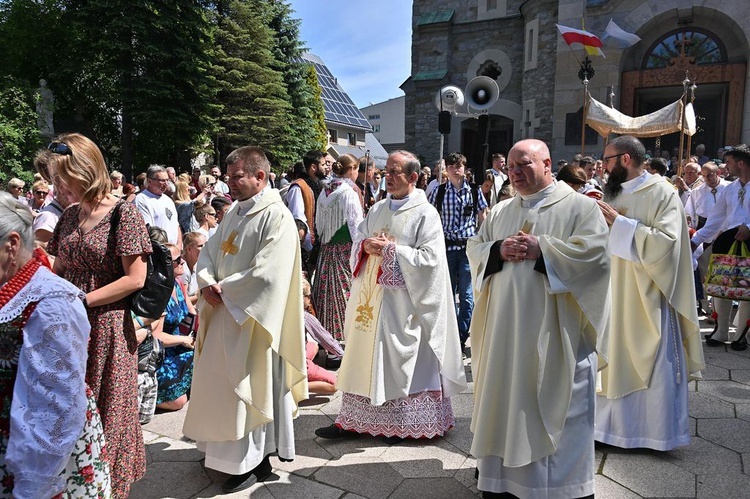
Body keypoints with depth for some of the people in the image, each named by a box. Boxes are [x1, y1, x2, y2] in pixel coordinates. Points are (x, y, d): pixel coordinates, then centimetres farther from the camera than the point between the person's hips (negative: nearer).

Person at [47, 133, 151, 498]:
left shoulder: (124, 214, -11)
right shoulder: (70, 217, 9)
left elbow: (135, 279, -14)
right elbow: (60, 268, 16)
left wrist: (81, 300, -16)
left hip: (107, 326, -6)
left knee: (107, 411, 8)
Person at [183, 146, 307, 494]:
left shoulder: (276, 216, -16)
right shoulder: (235, 212, 12)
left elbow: (266, 273, -24)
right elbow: (209, 251, 13)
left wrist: (224, 289, -14)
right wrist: (207, 282, -7)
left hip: (251, 317, -9)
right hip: (224, 311, 9)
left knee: (247, 385, 2)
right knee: (220, 383, 17)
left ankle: (252, 461, 19)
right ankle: (228, 449, 36)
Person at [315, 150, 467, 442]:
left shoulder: (425, 214, -6)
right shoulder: (377, 210, 14)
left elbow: (429, 258, -15)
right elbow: (357, 243, 16)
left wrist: (390, 249, -17)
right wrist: (366, 246, -7)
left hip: (401, 301, -6)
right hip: (370, 297, 6)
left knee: (397, 359, 1)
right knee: (366, 356, 10)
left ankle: (402, 424, 17)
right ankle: (355, 420, 18)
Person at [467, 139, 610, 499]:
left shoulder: (579, 206, 0)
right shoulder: (500, 211, 15)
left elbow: (595, 248, -14)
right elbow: (474, 248, 11)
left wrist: (540, 249, -18)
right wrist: (498, 250, -10)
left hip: (554, 331, -5)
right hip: (505, 328, 5)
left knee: (552, 407, 4)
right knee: (504, 400, 12)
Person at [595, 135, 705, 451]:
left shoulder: (663, 194, -8)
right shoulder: (613, 192, 12)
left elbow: (666, 241, -20)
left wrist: (620, 222, -20)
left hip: (645, 297, -6)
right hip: (613, 293, 6)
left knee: (649, 363, 3)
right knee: (614, 359, 10)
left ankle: (657, 431, 18)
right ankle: (616, 423, 22)